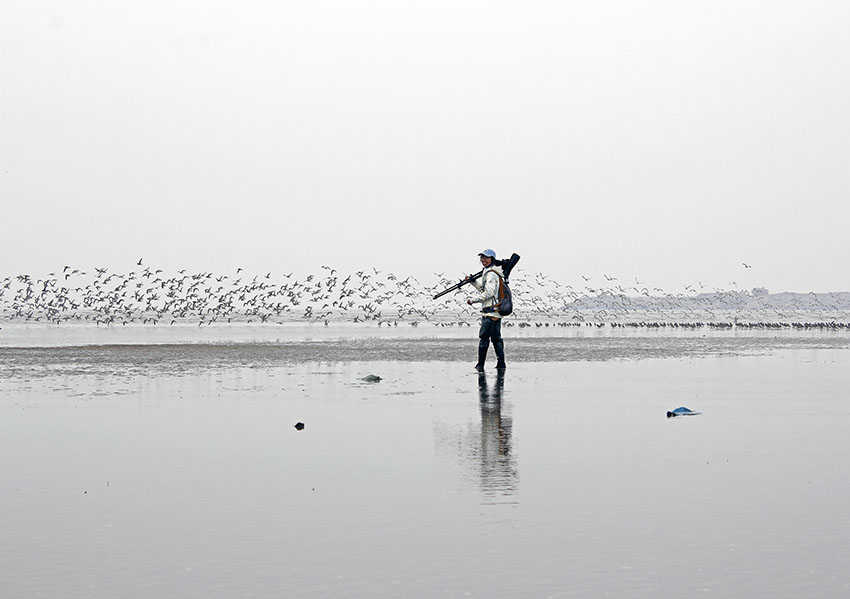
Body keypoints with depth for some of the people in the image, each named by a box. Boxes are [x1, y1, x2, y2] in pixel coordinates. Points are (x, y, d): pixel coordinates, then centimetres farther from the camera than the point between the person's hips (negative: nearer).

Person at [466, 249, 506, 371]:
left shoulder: (491, 274, -13)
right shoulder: (488, 272, 19)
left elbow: (488, 293, -19)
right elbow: (483, 288, 29)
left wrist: (472, 300, -12)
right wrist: (473, 281, 17)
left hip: (490, 311, -10)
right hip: (497, 311, 10)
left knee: (483, 338, -8)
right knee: (496, 338, 12)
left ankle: (480, 365, -7)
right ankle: (501, 363, 13)